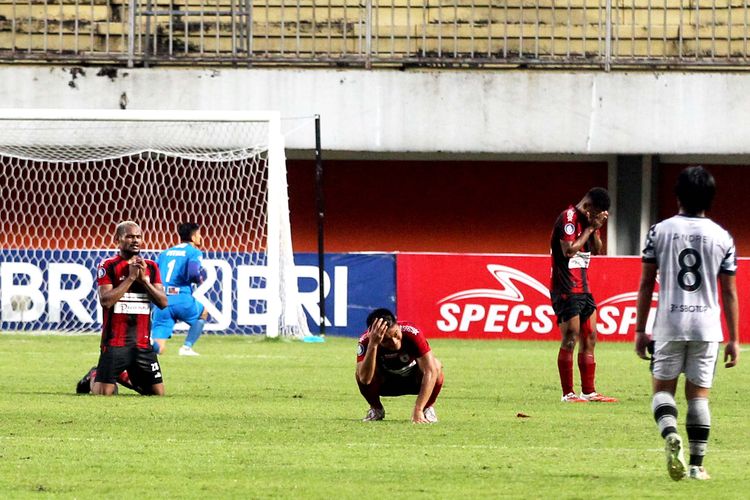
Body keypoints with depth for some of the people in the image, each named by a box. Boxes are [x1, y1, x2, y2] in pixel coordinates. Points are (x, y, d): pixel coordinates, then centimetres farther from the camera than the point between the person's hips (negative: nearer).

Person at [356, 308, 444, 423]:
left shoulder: (412, 334, -35)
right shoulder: (365, 341, -31)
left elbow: (430, 371, -38)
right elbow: (364, 379, -44)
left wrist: (418, 410, -44)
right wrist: (372, 344, -55)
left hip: (414, 380, -1)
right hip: (385, 382, 1)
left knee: (435, 366, -32)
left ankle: (428, 408, -5)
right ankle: (376, 409, -1)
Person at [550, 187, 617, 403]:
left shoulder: (588, 219, 14)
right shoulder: (568, 218, -13)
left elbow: (597, 250, 18)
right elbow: (569, 250, -22)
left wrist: (596, 229, 0)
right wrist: (590, 228, -15)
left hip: (583, 287, 9)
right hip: (566, 289, -9)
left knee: (589, 339, 8)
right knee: (570, 339, -9)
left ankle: (589, 391, 12)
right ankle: (568, 393, -7)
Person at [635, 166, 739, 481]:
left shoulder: (659, 231, 0)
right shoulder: (722, 238, 1)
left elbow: (646, 285, 2)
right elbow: (729, 293, 3)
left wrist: (640, 330, 9)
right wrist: (733, 339, 9)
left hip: (669, 325, -1)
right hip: (707, 327, 1)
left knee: (662, 388, 8)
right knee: (698, 395, 7)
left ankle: (670, 435, -21)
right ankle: (697, 464, 5)